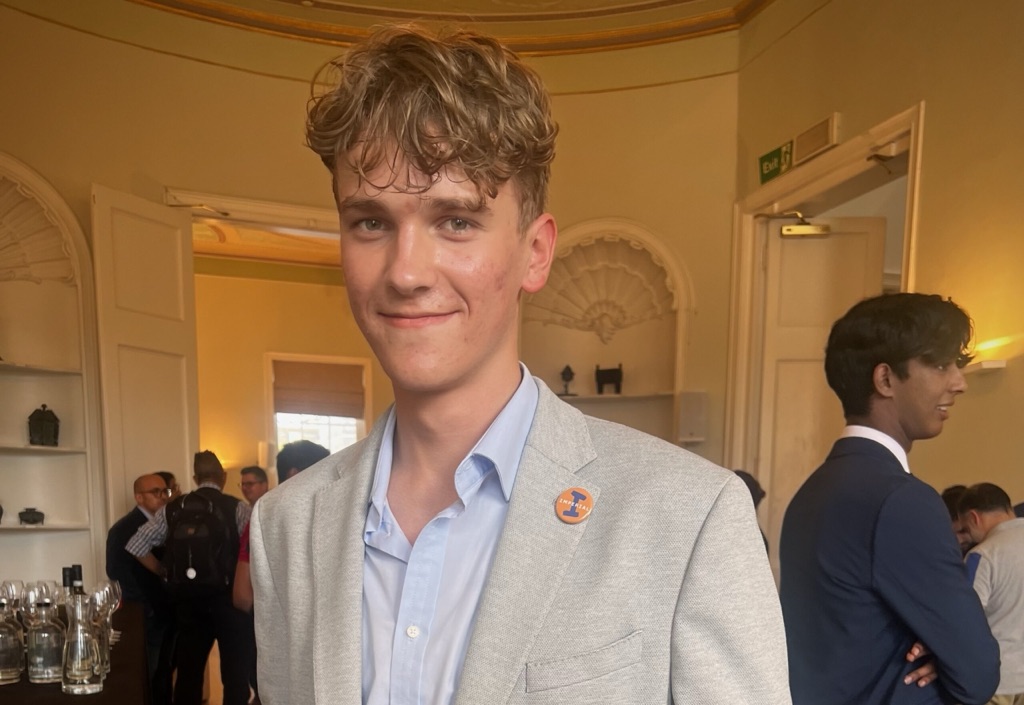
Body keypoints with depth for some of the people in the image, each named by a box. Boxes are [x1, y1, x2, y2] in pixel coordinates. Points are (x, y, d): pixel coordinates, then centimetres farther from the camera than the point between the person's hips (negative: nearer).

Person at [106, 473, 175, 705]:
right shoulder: (122, 529, -10)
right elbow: (116, 572, -14)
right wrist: (143, 608, -15)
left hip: (168, 614, 6)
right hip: (144, 617, -6)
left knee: (164, 677, 12)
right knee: (146, 679, 1)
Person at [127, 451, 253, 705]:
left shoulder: (173, 508, 5)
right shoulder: (237, 508, -6)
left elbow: (135, 545, 4)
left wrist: (165, 572, 13)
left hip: (187, 600, 4)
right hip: (228, 598, -3)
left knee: (188, 672, 15)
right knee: (235, 674, 7)